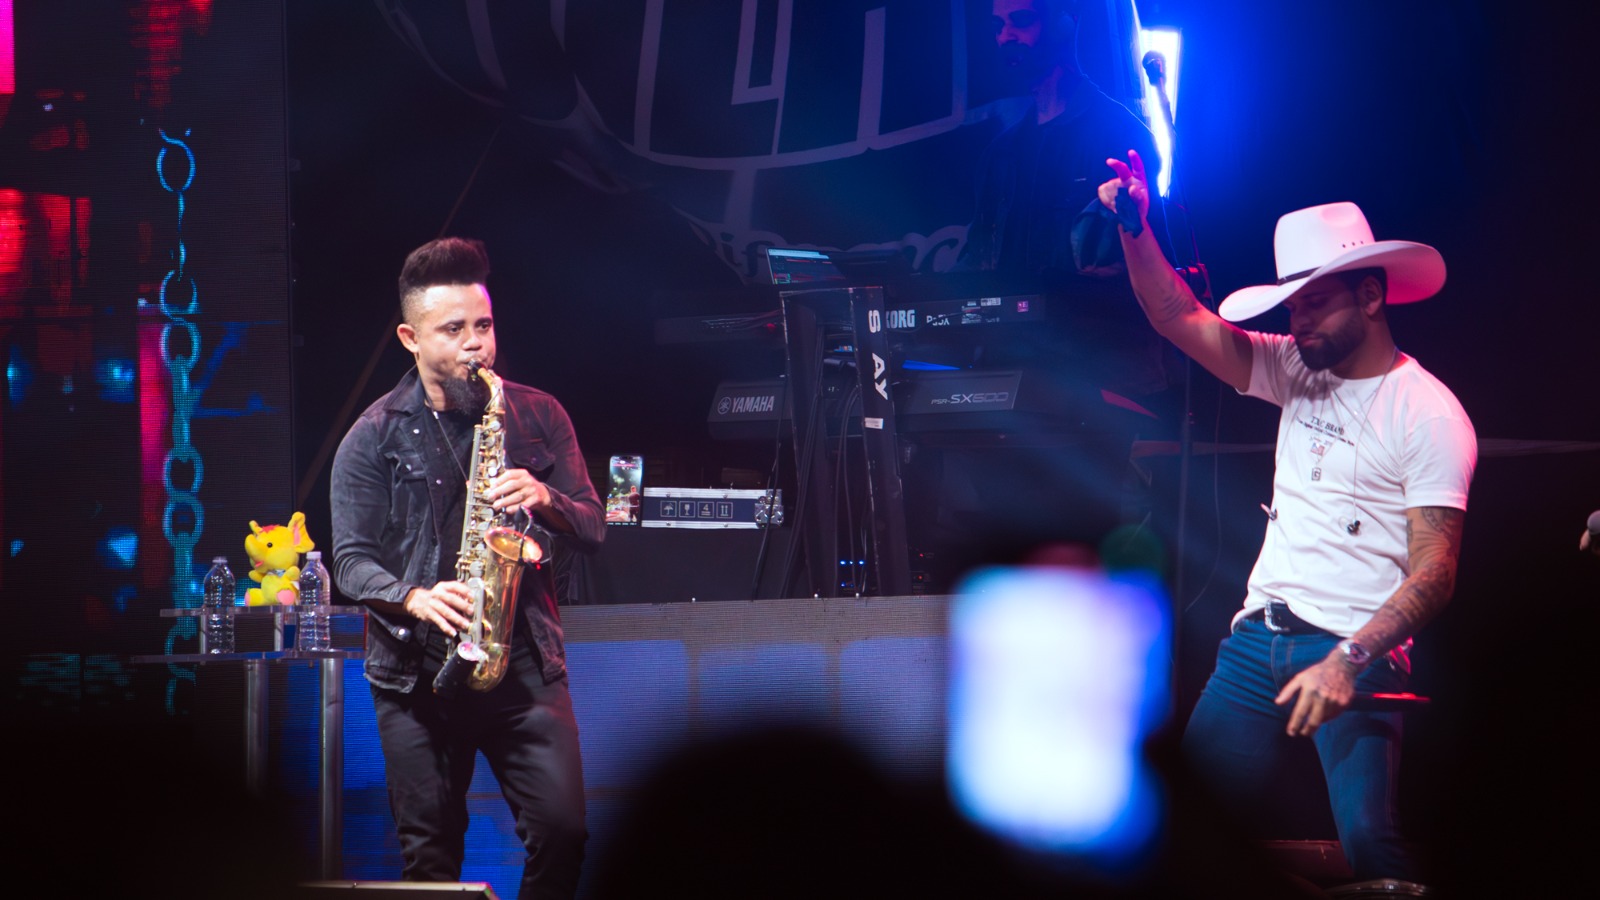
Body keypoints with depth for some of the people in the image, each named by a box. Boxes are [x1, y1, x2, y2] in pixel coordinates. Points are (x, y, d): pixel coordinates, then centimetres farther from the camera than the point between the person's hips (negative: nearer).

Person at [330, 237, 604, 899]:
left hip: (526, 665, 1)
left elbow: (593, 531, 8)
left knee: (562, 831, -11)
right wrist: (414, 597, -21)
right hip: (417, 673, -1)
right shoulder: (374, 438, 2)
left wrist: (546, 501, -14)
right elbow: (351, 560, -2)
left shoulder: (538, 417, 8)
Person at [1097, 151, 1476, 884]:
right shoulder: (1296, 372, 12)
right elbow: (1178, 317, 9)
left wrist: (1349, 660, -24)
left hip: (1356, 648, -6)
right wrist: (1136, 229, -7)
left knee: (1368, 838, -21)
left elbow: (1434, 573, -13)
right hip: (1259, 633, 6)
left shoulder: (1428, 413, -7)